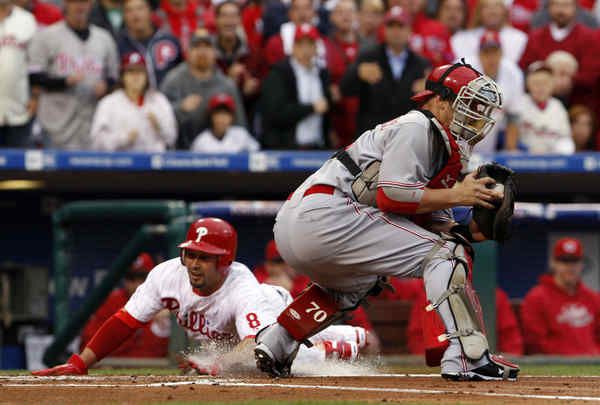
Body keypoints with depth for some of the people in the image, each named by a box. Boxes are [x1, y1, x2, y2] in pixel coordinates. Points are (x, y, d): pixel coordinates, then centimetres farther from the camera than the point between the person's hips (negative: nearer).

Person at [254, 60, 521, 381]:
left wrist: (470, 231, 2)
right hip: (325, 214, -10)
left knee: (356, 282, 38)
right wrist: (455, 195, -11)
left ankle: (276, 341, 27)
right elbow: (392, 195, -16)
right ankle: (466, 358, -21)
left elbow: (428, 223, 18)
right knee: (443, 253, -10)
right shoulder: (415, 128, -4)